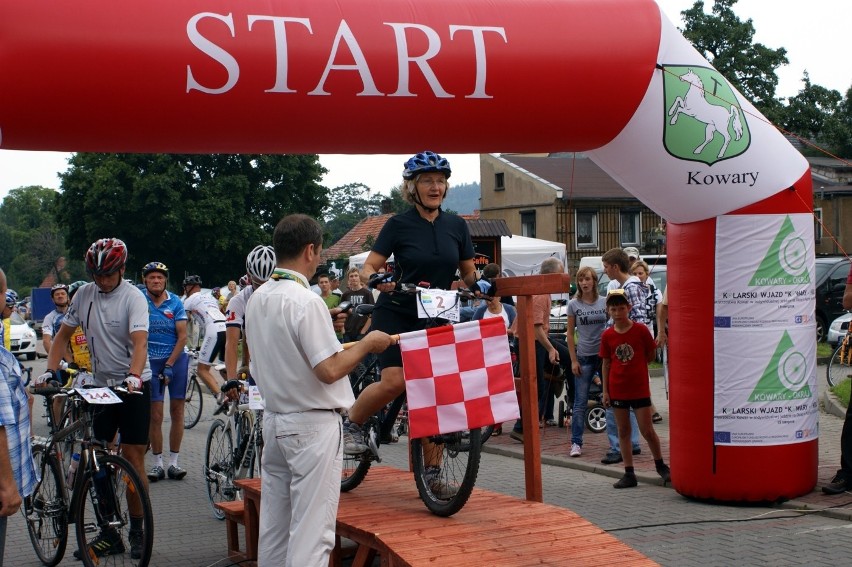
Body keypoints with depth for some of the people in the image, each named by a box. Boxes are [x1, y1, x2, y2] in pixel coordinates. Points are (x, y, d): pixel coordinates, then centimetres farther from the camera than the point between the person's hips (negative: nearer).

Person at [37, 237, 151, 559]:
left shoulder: (133, 298, -13)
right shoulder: (84, 295, 2)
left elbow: (139, 341, -26)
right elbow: (63, 335, 8)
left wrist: (134, 376, -43)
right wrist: (50, 371, -6)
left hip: (133, 385, -5)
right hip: (100, 385, 5)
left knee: (132, 458, -4)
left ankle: (137, 532, 8)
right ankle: (109, 534, 14)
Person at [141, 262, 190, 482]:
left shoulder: (175, 302, 0)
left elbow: (182, 336, -2)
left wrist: (169, 365, -10)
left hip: (176, 358, 1)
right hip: (150, 362, -1)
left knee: (177, 411, 0)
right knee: (155, 415, -2)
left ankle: (174, 462, 8)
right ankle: (157, 464, 6)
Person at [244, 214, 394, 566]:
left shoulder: (257, 299, 6)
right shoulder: (306, 302, -19)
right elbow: (329, 371, -22)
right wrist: (367, 344, -7)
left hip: (274, 420, 8)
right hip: (313, 424, -8)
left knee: (274, 523, 14)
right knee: (312, 526, -3)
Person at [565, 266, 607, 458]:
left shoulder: (605, 302, 2)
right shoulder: (574, 305, 1)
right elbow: (570, 333, 3)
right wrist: (573, 360, -2)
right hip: (584, 357, -1)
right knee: (580, 402, -1)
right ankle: (576, 443, 2)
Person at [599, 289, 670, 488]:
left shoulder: (641, 330, -7)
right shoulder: (607, 336, 0)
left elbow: (651, 355, 5)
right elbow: (606, 363, 5)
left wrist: (635, 367, 1)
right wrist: (605, 391, 3)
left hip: (639, 389, -3)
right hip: (617, 390, 3)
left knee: (647, 430, -1)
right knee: (623, 431, 7)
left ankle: (661, 465, 21)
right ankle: (629, 474, 13)